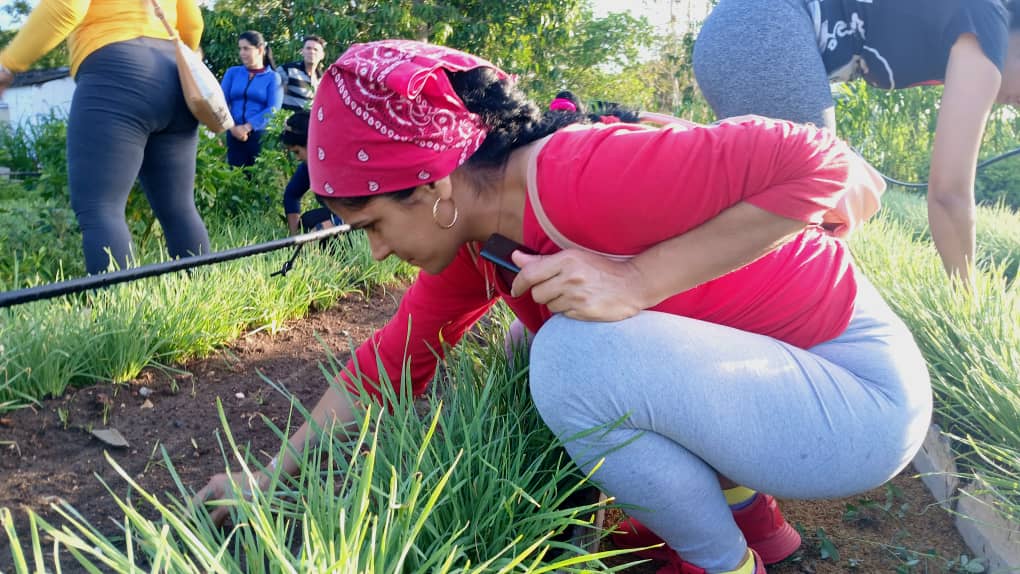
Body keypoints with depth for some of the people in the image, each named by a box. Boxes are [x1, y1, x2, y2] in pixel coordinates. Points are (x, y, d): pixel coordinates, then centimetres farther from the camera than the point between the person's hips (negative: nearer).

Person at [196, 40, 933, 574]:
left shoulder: (578, 178, -27)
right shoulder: (472, 243, 1)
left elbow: (817, 160, -27)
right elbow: (390, 361, 9)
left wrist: (634, 283, -32)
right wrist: (272, 475, 13)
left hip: (863, 393, -8)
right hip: (771, 366, 8)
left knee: (574, 354, -27)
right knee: (536, 358, 11)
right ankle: (747, 505, 16)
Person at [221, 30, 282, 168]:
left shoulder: (273, 77, 4)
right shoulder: (232, 72, 13)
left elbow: (273, 109, -8)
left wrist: (247, 127, -17)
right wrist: (232, 126, -12)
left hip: (261, 136, -2)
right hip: (234, 135, 3)